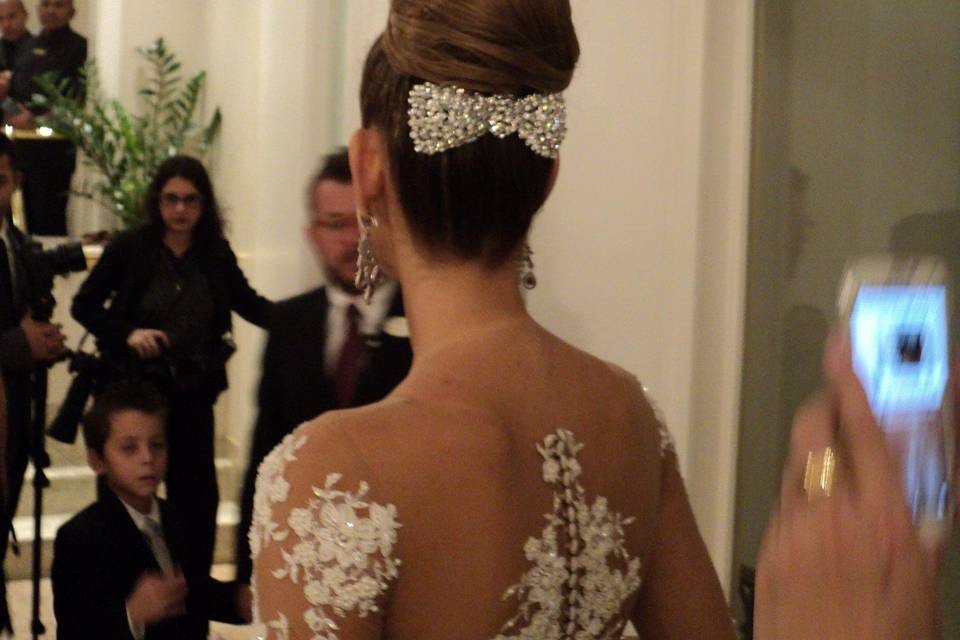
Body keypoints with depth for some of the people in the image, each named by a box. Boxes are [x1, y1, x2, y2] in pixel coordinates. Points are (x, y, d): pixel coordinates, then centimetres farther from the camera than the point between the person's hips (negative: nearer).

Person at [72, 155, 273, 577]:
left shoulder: (215, 253, -1)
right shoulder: (130, 247, -8)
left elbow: (247, 302, 9)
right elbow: (84, 305, -2)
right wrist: (127, 334, -18)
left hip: (192, 394, 2)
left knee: (197, 494, 6)